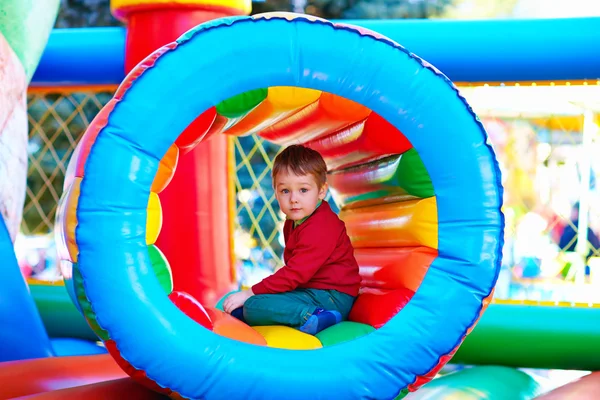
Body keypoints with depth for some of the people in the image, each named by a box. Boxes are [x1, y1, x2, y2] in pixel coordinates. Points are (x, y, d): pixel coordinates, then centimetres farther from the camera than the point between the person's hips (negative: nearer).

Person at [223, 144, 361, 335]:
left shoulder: (320, 228, -20)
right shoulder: (293, 222, 13)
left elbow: (295, 273, -24)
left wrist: (250, 293, -21)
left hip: (332, 298, -10)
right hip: (308, 291, 10)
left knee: (254, 306, -25)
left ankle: (312, 317, -30)